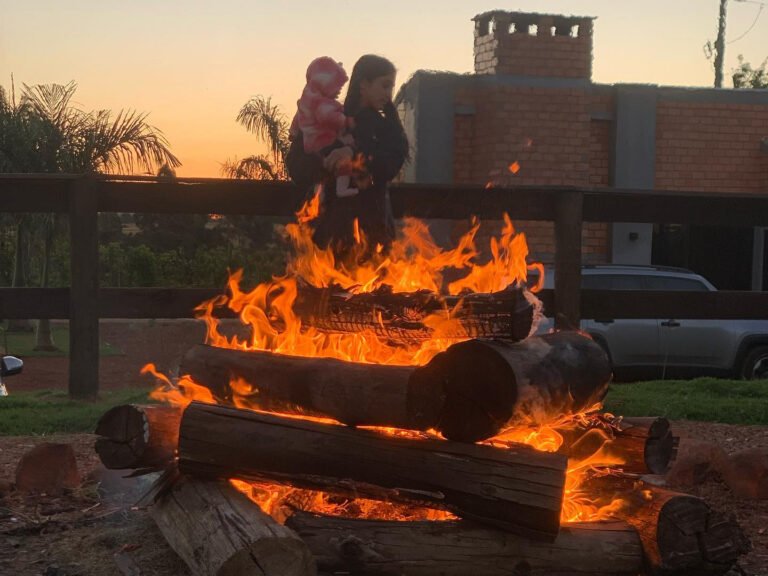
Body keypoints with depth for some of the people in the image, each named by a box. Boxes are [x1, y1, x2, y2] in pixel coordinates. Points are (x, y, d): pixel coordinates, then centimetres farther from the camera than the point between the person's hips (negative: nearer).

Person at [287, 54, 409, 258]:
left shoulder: (385, 125, 11)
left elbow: (394, 159, -9)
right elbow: (296, 165, -4)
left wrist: (355, 153, -22)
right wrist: (328, 167, -21)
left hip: (373, 225, 2)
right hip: (334, 224, -2)